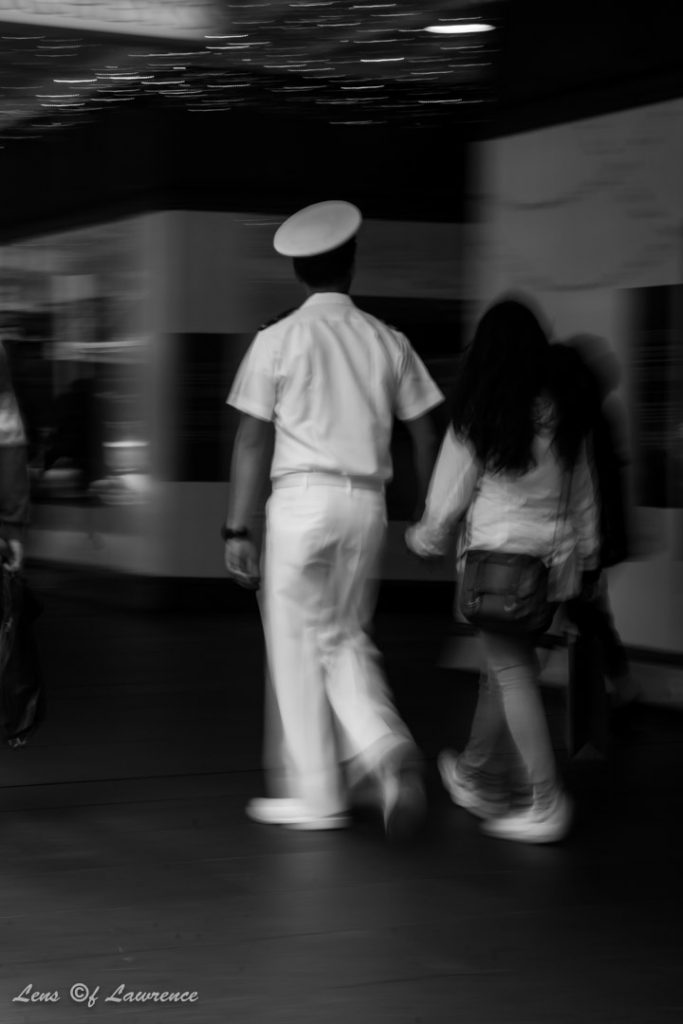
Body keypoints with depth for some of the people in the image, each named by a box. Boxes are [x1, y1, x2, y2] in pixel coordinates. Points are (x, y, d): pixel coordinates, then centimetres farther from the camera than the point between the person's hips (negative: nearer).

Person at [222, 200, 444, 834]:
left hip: (302, 497, -4)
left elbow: (253, 440, -4)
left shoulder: (277, 340, -3)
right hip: (367, 502, 4)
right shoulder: (388, 342, 7)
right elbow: (425, 437, 8)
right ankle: (385, 749, 3)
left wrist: (237, 529, -2)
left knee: (298, 646, 5)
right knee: (344, 638, 19)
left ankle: (313, 794, 6)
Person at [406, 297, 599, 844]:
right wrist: (583, 562, 19)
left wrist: (427, 538, 18)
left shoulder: (477, 422, -9)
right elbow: (583, 497, 10)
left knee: (513, 675, -3)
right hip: (556, 558, 5)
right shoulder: (563, 419, 4)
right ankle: (482, 779, 34)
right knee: (502, 669, 19)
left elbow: (449, 496, 0)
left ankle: (547, 802, -10)